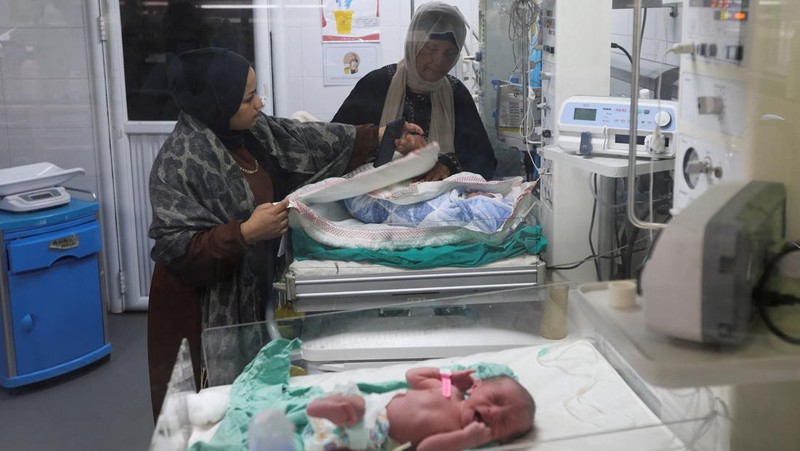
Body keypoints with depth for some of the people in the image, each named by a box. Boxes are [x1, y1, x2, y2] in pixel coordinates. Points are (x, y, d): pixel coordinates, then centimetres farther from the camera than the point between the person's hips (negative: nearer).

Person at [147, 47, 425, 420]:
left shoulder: (253, 131, 1)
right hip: (205, 309, -7)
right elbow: (176, 249, -25)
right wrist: (246, 233, -33)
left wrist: (381, 137, 6)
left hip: (253, 291, 8)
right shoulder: (180, 162, -22)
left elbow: (312, 143, 11)